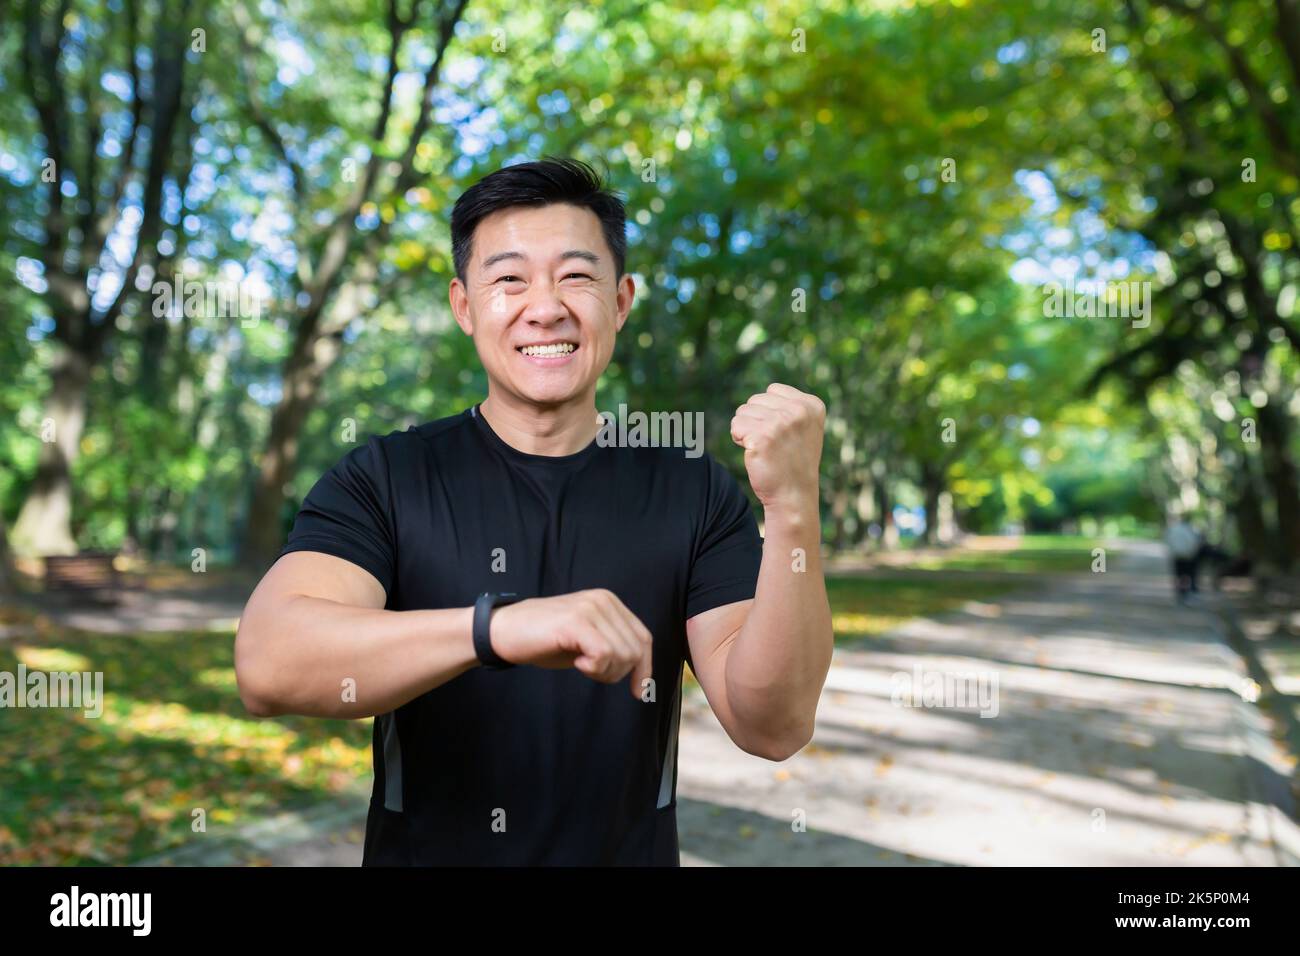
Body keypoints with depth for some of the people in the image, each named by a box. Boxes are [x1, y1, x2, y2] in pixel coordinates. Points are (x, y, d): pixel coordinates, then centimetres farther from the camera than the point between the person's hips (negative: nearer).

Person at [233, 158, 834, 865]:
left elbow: (773, 726, -17)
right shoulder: (380, 481, -12)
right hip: (420, 847, -1)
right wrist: (497, 626, -41)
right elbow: (266, 668, -27)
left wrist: (793, 508, -31)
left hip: (631, 850, 1)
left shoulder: (695, 493, -8)